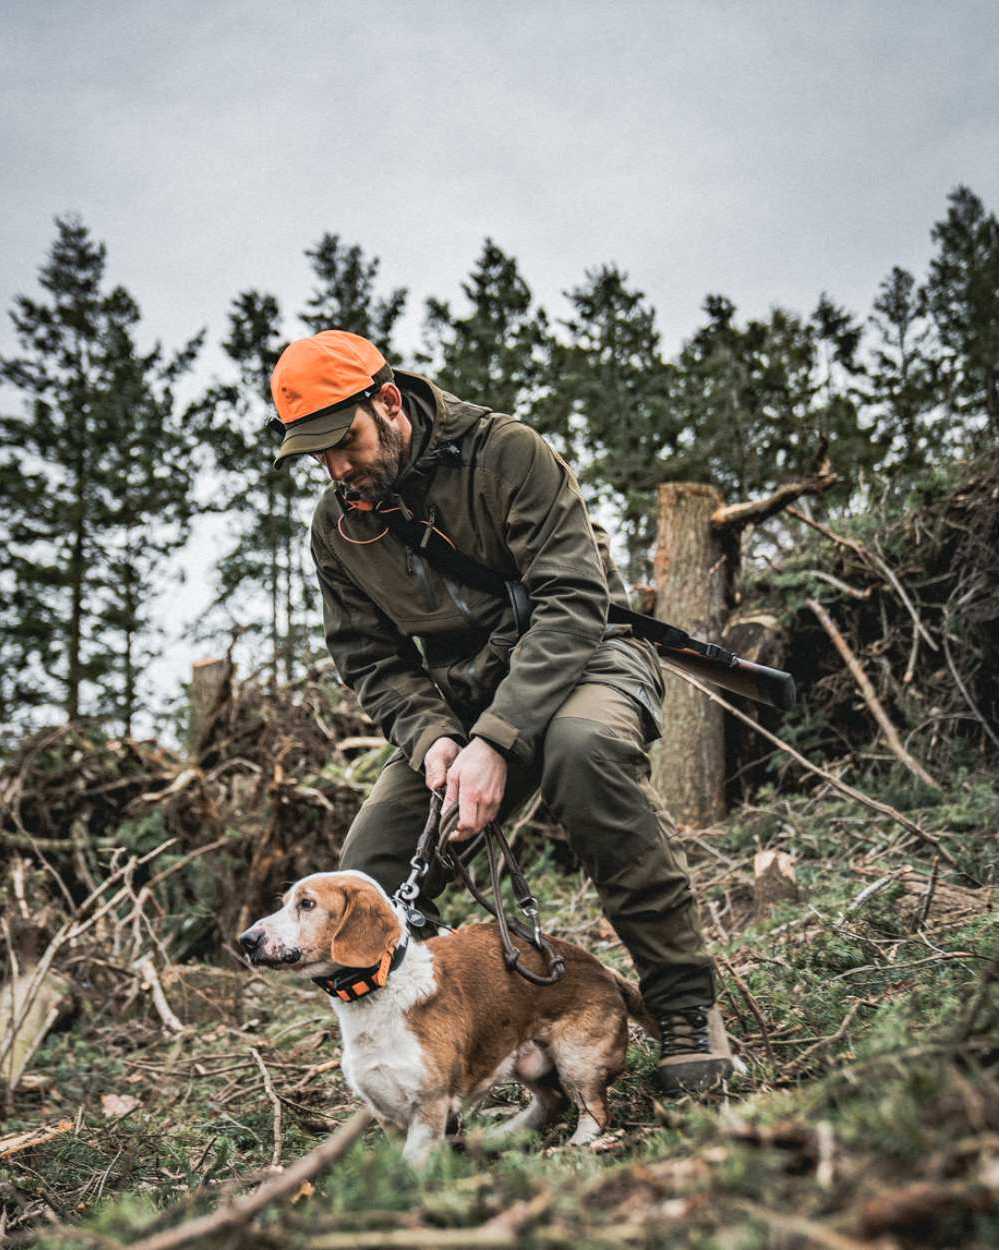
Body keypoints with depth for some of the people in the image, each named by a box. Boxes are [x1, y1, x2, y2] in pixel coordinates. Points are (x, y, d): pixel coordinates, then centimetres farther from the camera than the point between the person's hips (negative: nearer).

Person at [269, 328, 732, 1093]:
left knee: (583, 744, -41)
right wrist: (429, 737, -20)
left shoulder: (505, 454, -17)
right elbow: (372, 660, 2)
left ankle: (685, 1006, -29)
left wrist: (496, 740, -34)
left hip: (581, 654, -5)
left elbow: (571, 602, -25)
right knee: (369, 873, -13)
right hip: (459, 698, 5)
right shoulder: (338, 526, 1)